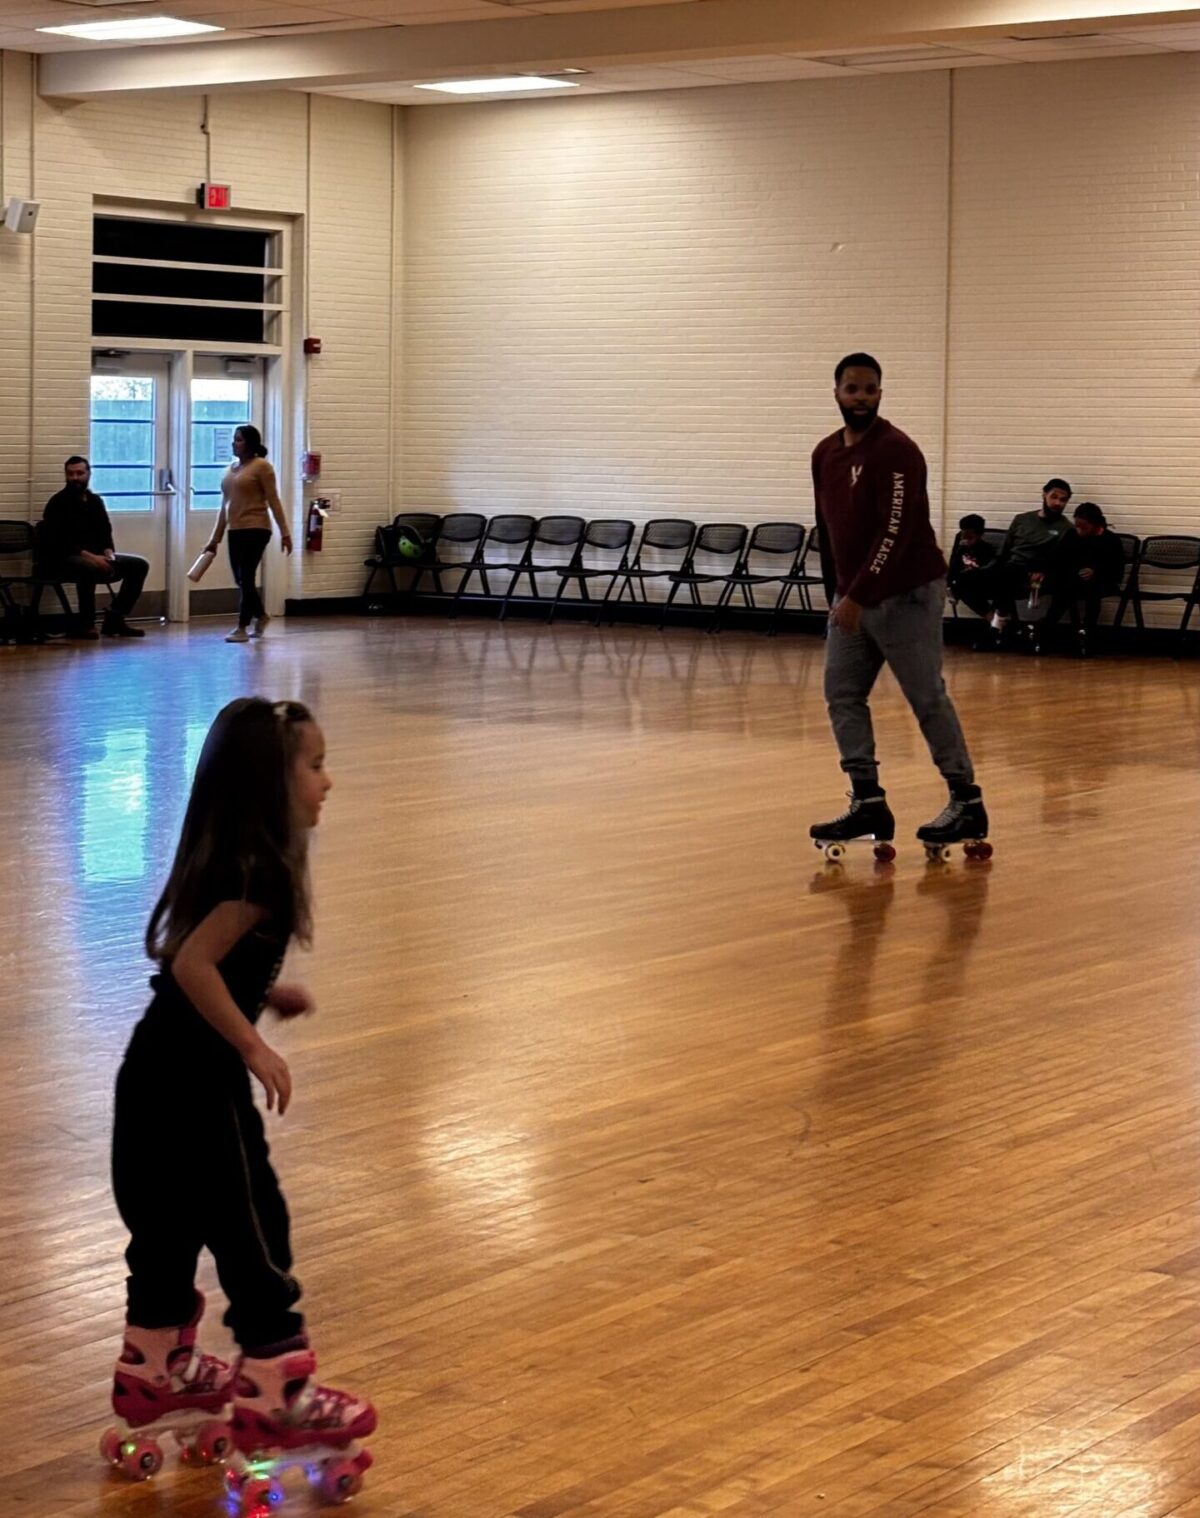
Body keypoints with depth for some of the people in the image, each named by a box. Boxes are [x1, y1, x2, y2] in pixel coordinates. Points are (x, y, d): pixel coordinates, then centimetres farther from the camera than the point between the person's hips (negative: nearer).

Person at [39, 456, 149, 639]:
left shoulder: (95, 501, 12)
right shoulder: (58, 503, -10)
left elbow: (105, 535, 15)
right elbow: (59, 543, -19)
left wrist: (108, 554, -8)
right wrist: (90, 556, -27)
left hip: (95, 557, 8)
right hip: (62, 559, -8)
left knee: (139, 565, -3)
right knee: (89, 567, -41)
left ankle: (114, 619, -3)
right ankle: (84, 623, -25)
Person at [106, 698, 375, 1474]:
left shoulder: (226, 859, 10)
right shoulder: (260, 873, -19)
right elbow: (192, 963, -28)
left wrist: (267, 993, 11)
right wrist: (254, 1047, -22)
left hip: (160, 1072, 10)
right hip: (197, 1082, -10)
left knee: (170, 1227, 20)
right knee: (252, 1232, -1)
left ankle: (155, 1373, 33)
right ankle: (276, 1400, 6)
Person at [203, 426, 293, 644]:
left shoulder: (261, 466, -7)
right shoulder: (231, 469, 14)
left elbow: (274, 502, -9)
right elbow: (225, 506, 17)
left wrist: (284, 532, -13)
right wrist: (215, 538, 17)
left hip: (256, 530, -7)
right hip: (236, 531, 7)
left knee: (246, 578, -7)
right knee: (241, 580, 12)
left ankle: (242, 628, -2)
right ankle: (260, 616, 33)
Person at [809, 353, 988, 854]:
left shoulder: (897, 451, -17)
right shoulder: (825, 454, 8)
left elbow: (894, 532, -23)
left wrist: (858, 596, -28)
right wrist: (836, 592, 18)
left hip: (905, 595, -8)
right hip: (851, 596, 8)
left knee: (928, 699, -3)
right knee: (841, 694, 1)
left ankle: (967, 804, 7)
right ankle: (869, 804, 5)